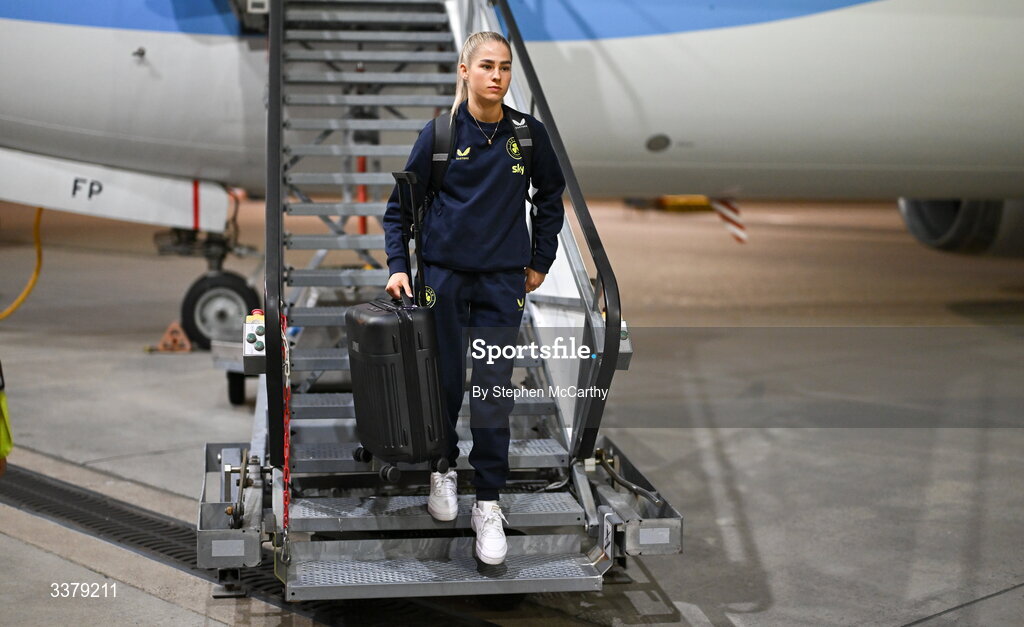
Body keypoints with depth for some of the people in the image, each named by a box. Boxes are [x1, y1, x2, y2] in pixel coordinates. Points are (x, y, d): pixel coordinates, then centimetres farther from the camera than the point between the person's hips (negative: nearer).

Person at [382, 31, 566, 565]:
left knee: (493, 392, -2)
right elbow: (401, 206, 4)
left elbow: (550, 196, 17)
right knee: (443, 381, 7)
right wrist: (398, 266, -6)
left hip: (503, 280, 1)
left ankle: (488, 502, 8)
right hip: (443, 274, 0)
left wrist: (541, 261, 15)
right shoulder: (440, 135, -3)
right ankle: (443, 469, 32)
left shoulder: (529, 134, 1)